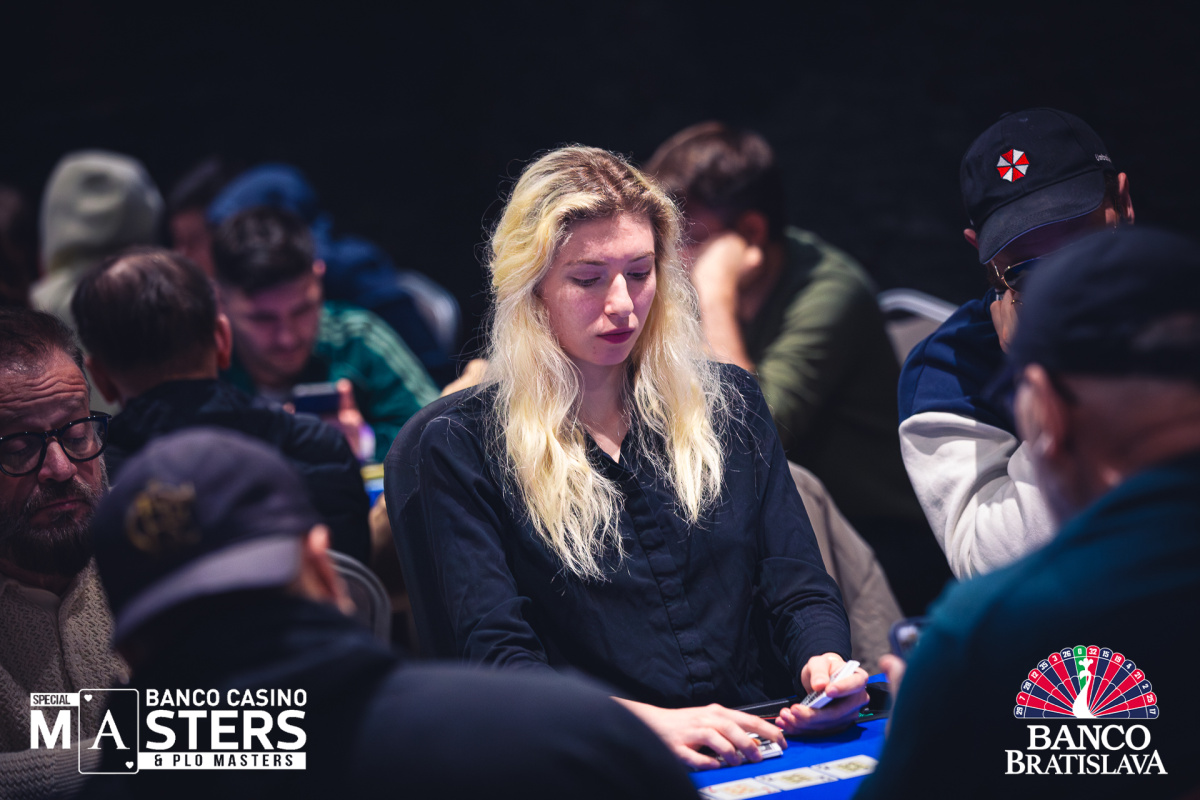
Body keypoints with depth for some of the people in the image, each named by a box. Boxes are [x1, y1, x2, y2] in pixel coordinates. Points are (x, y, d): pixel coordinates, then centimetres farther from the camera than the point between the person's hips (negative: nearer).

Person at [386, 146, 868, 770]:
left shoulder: (729, 404, 16)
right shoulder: (461, 444, 3)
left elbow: (800, 589, 13)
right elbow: (495, 651, -6)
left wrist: (823, 662, -11)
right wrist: (647, 721, -22)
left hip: (759, 743, 2)